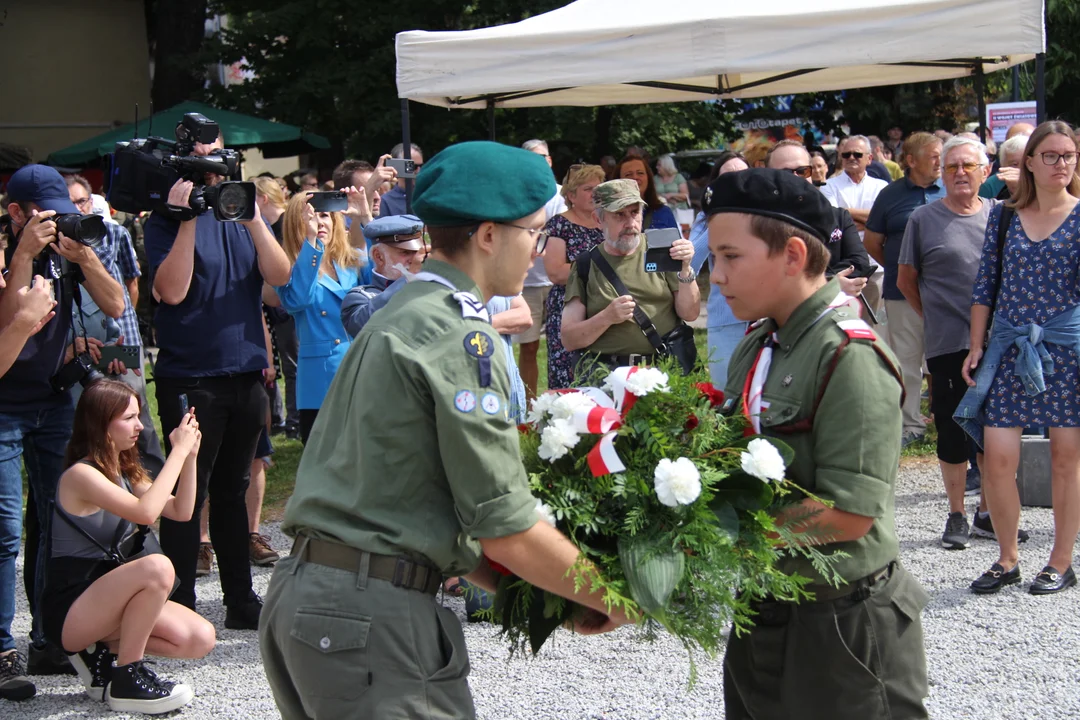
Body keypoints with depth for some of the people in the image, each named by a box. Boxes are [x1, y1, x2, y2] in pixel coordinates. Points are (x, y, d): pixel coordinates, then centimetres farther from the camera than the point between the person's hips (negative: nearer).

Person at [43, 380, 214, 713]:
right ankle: (126, 681, -19)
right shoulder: (81, 475, -16)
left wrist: (190, 454, -1)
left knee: (201, 639, -10)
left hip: (105, 597, 8)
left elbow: (181, 511, 9)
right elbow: (146, 512, -30)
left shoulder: (124, 473, 13)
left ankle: (103, 653, 7)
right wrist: (178, 451, -22)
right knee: (156, 566, -34)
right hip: (70, 609, -8)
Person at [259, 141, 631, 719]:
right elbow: (506, 533, -14)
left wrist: (529, 594, 15)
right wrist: (615, 601, 0)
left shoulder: (395, 318, 16)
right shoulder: (460, 335, -13)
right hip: (372, 618, -9)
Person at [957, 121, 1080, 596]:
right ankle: (1007, 560, 13)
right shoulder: (1004, 217, 8)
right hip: (1011, 348, 2)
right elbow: (985, 286, 10)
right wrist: (976, 346, 6)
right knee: (997, 458, -4)